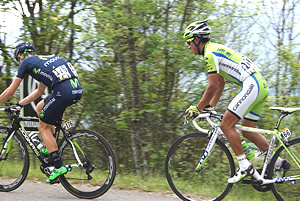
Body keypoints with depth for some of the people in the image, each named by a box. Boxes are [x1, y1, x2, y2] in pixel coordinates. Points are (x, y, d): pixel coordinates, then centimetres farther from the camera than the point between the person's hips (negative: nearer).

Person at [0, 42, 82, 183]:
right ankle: (51, 147, 25)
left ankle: (59, 167, 2)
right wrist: (19, 104, 45)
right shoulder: (44, 59, 33)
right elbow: (39, 91, 40)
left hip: (63, 91, -8)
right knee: (40, 108, 27)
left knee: (43, 127, 8)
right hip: (77, 89, 8)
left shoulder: (26, 62, 11)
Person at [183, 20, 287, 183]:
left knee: (226, 125, -9)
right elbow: (220, 84, 27)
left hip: (252, 85, -10)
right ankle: (278, 162, 16)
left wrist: (197, 108, -8)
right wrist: (210, 107, 24)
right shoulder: (216, 50, 23)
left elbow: (213, 85, -15)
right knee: (247, 131, 16)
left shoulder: (210, 53, -9)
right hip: (261, 86, 10)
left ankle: (245, 167, -10)